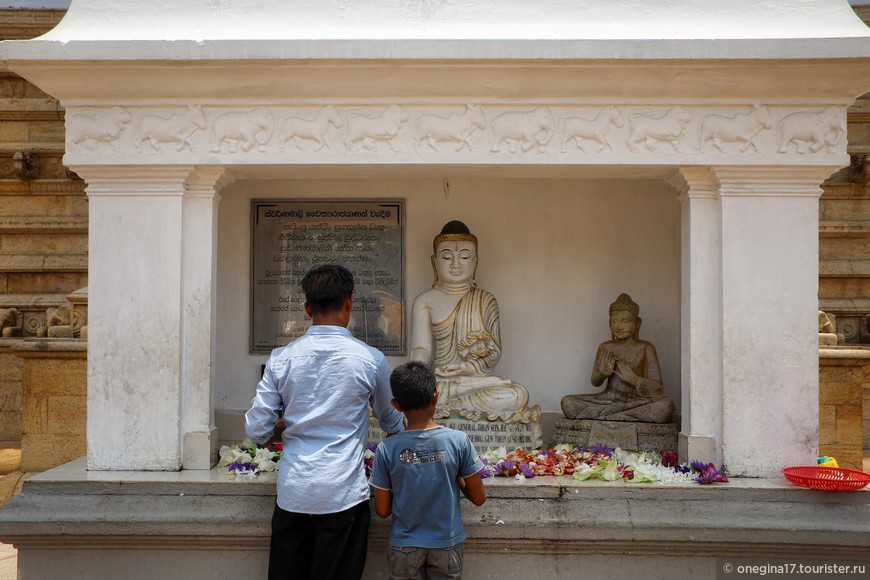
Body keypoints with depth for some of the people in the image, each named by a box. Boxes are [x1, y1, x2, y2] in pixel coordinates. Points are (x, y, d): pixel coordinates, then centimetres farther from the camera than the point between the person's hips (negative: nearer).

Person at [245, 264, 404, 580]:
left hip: (292, 493, 2)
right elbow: (392, 422, 12)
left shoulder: (281, 359, -1)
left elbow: (256, 430, 0)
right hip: (344, 494, -2)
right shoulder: (369, 359, -4)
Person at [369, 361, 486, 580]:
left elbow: (382, 510, -7)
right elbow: (479, 498, -7)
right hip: (447, 545, 0)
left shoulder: (386, 449, -14)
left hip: (404, 547, 0)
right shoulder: (459, 441, -15)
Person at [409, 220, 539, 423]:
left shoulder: (486, 301, 11)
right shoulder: (424, 301, 6)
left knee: (519, 395, -29)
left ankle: (446, 405, -17)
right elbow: (421, 350, -4)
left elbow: (495, 351, 7)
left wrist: (470, 367, -14)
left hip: (476, 379, 2)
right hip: (437, 380, -2)